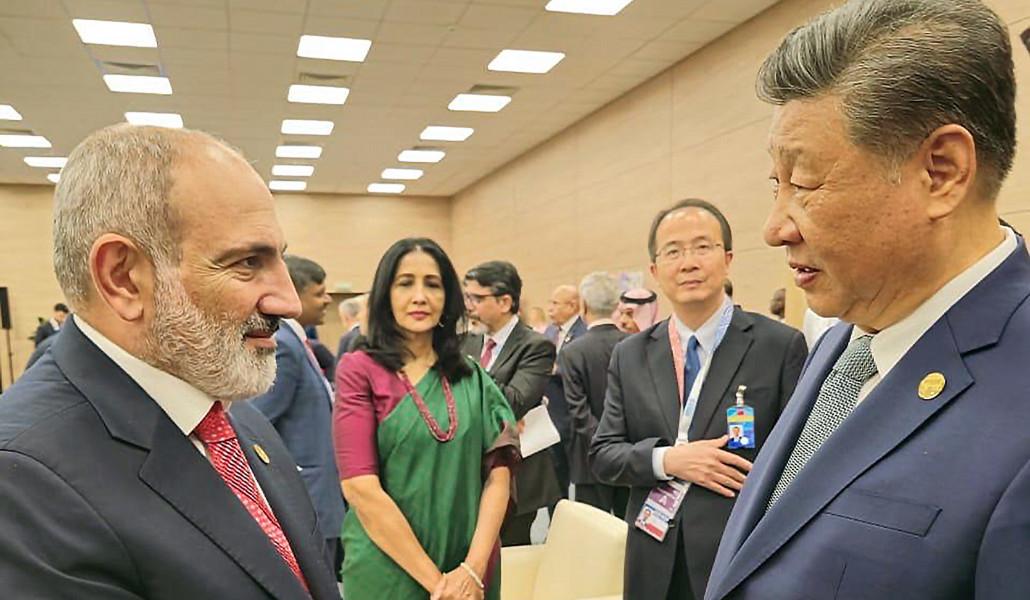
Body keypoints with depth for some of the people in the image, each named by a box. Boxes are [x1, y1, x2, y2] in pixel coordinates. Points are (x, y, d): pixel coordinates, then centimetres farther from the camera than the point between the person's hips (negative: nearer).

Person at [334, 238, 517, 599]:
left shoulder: (472, 377, 4)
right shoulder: (359, 369, -8)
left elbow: (498, 473, -1)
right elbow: (360, 487, -15)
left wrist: (474, 568, -14)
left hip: (472, 571, 4)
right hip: (387, 571, -3)